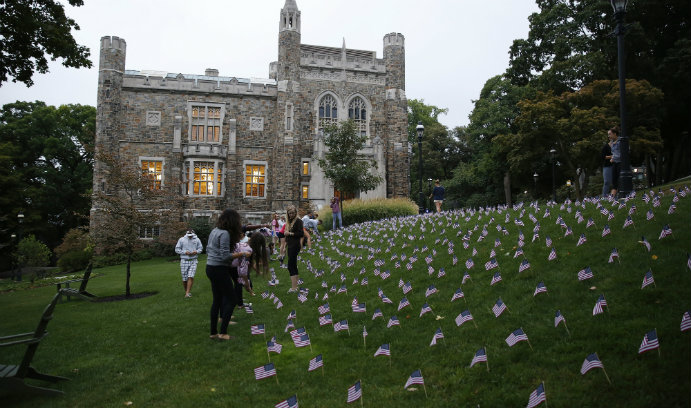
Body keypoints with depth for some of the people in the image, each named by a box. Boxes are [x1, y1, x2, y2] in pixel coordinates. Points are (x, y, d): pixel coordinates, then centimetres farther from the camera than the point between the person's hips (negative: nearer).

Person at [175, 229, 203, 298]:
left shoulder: (197, 240, 4)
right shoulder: (181, 240, 0)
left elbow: (200, 248, 11)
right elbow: (177, 249, 1)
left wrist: (196, 251, -10)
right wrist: (185, 252, -13)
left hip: (193, 261, 0)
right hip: (184, 261, 0)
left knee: (191, 277, -13)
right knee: (184, 278, 3)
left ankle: (187, 293, -10)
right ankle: (186, 291, 24)